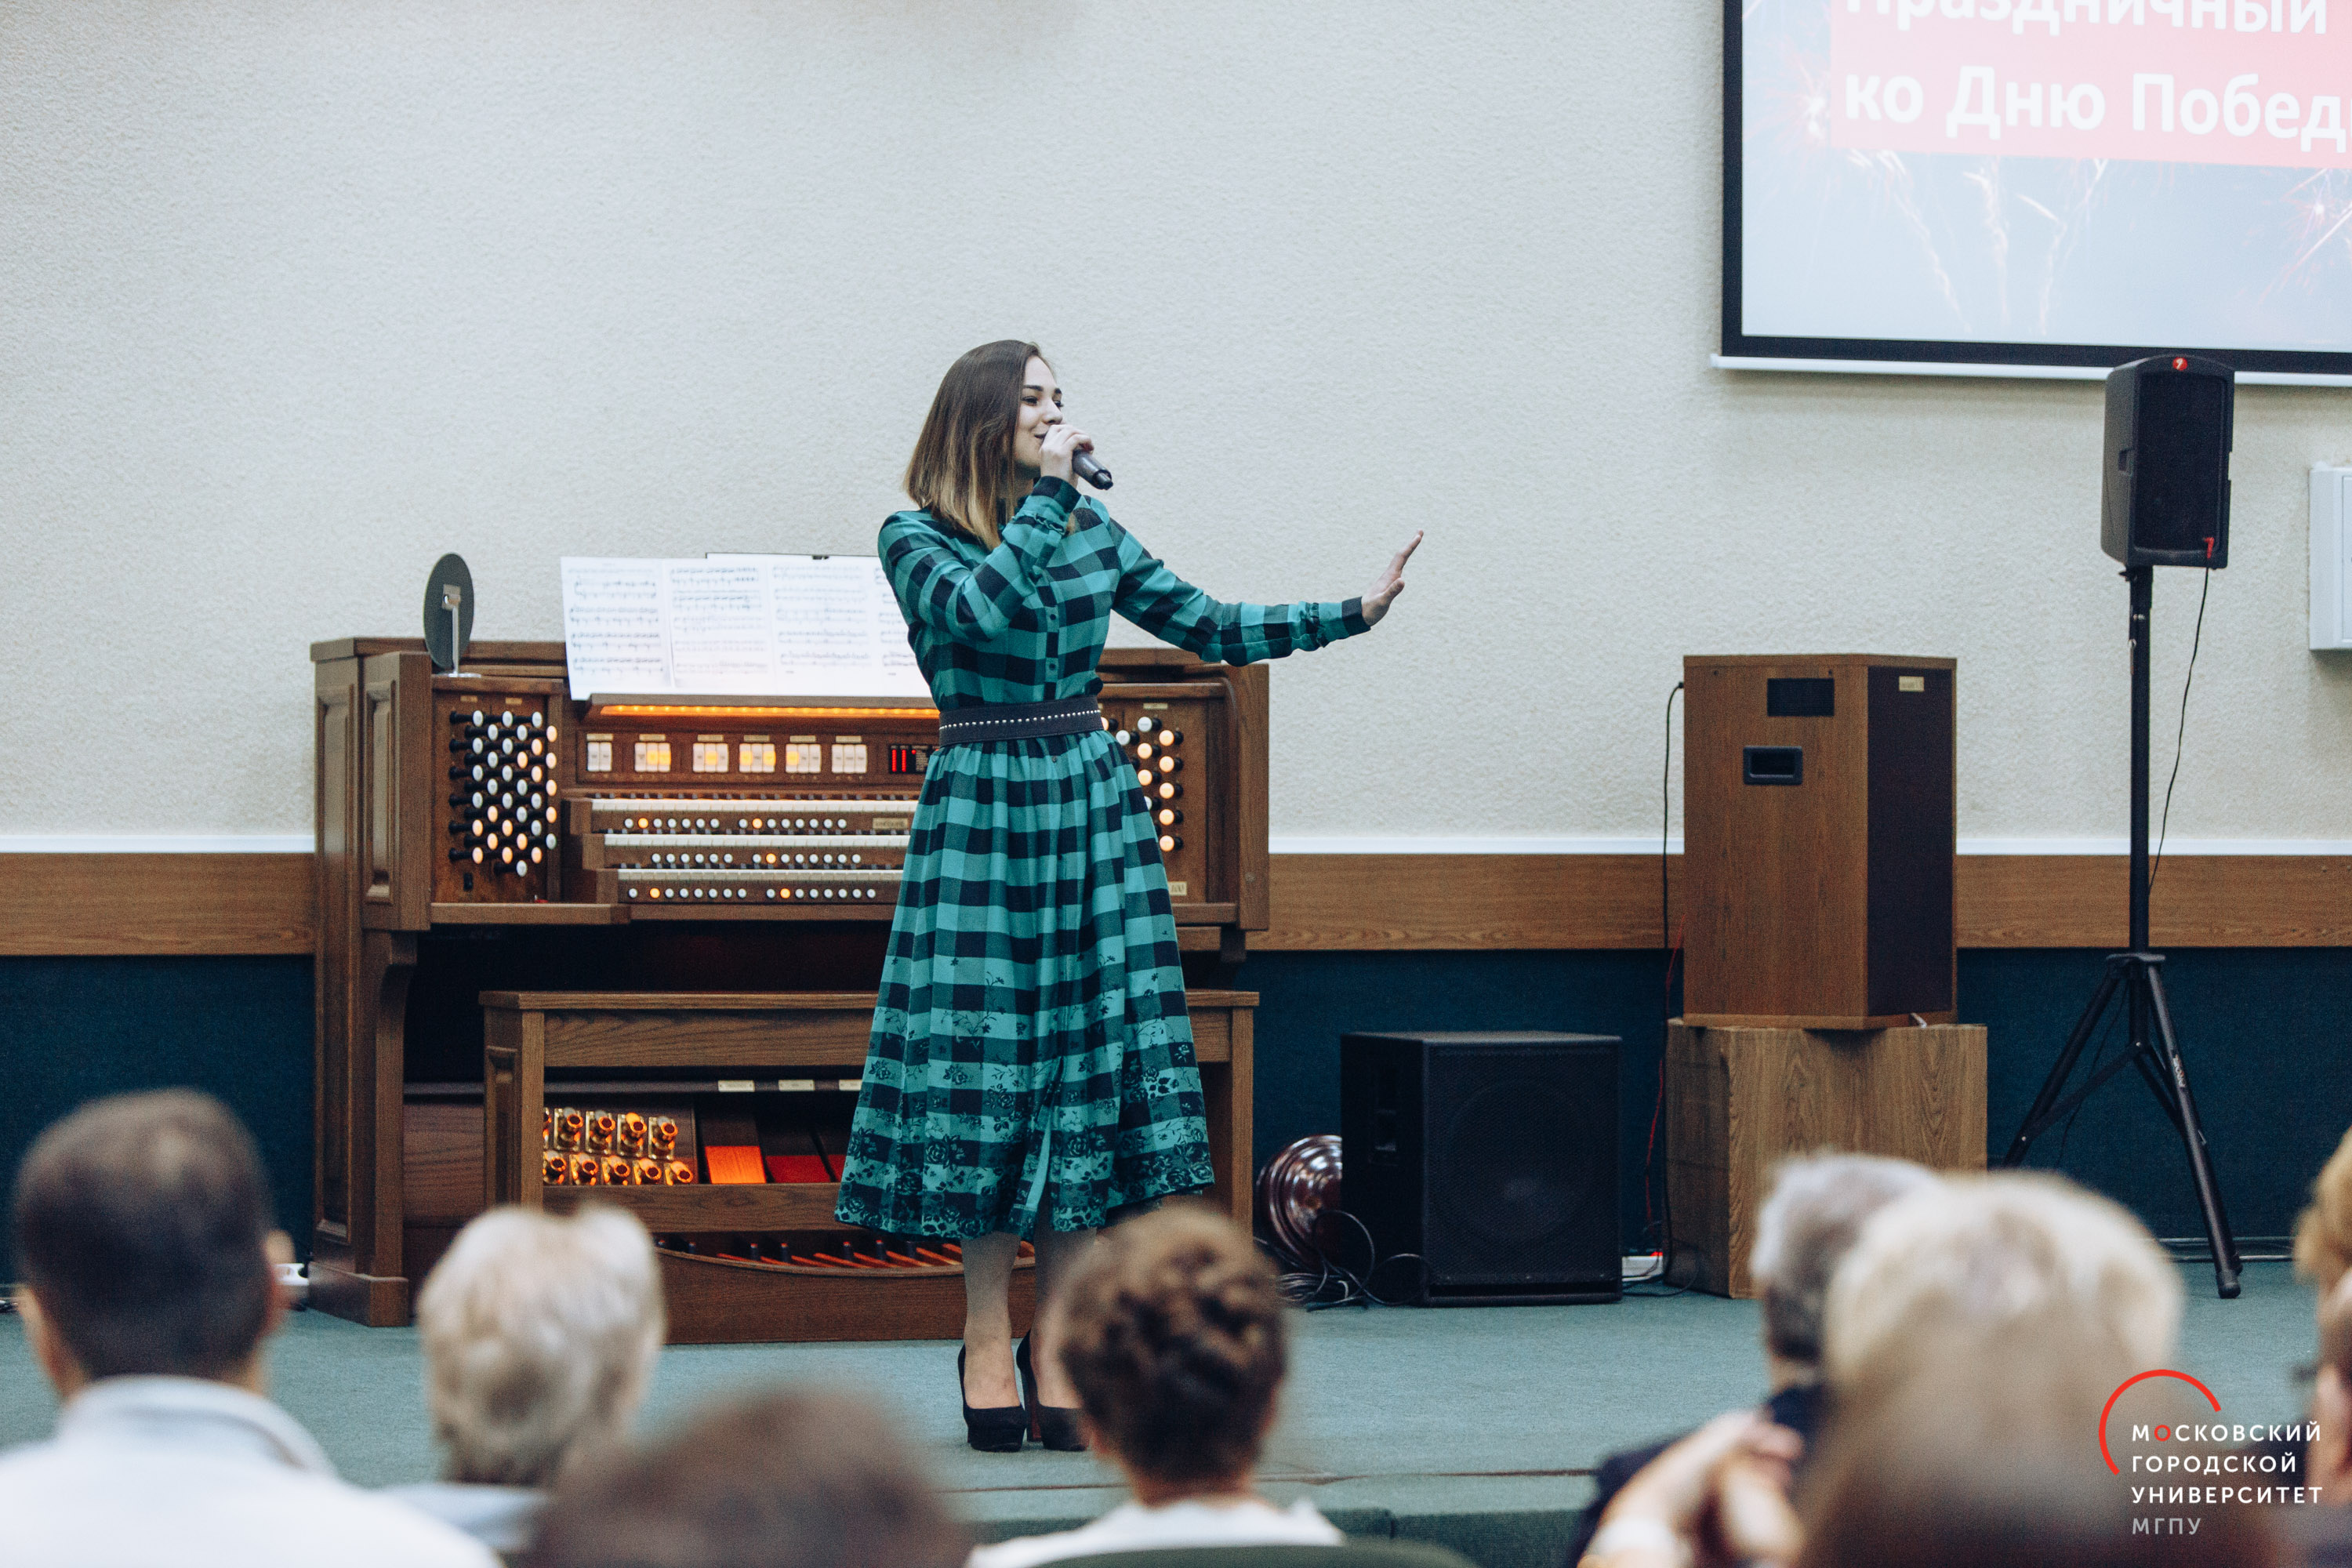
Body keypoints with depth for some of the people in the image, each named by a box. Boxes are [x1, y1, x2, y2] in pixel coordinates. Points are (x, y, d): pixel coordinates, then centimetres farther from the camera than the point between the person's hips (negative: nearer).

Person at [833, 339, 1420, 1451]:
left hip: (1092, 807, 4)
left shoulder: (1090, 531, 11)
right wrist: (1046, 489, -16)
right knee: (986, 1058, -4)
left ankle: (1057, 1346, 6)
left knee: (1086, 1066, 1)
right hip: (979, 814, -4)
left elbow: (1208, 627, 12)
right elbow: (985, 605, -24)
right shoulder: (918, 541, -3)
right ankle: (987, 1345, 4)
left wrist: (1351, 615, 5)